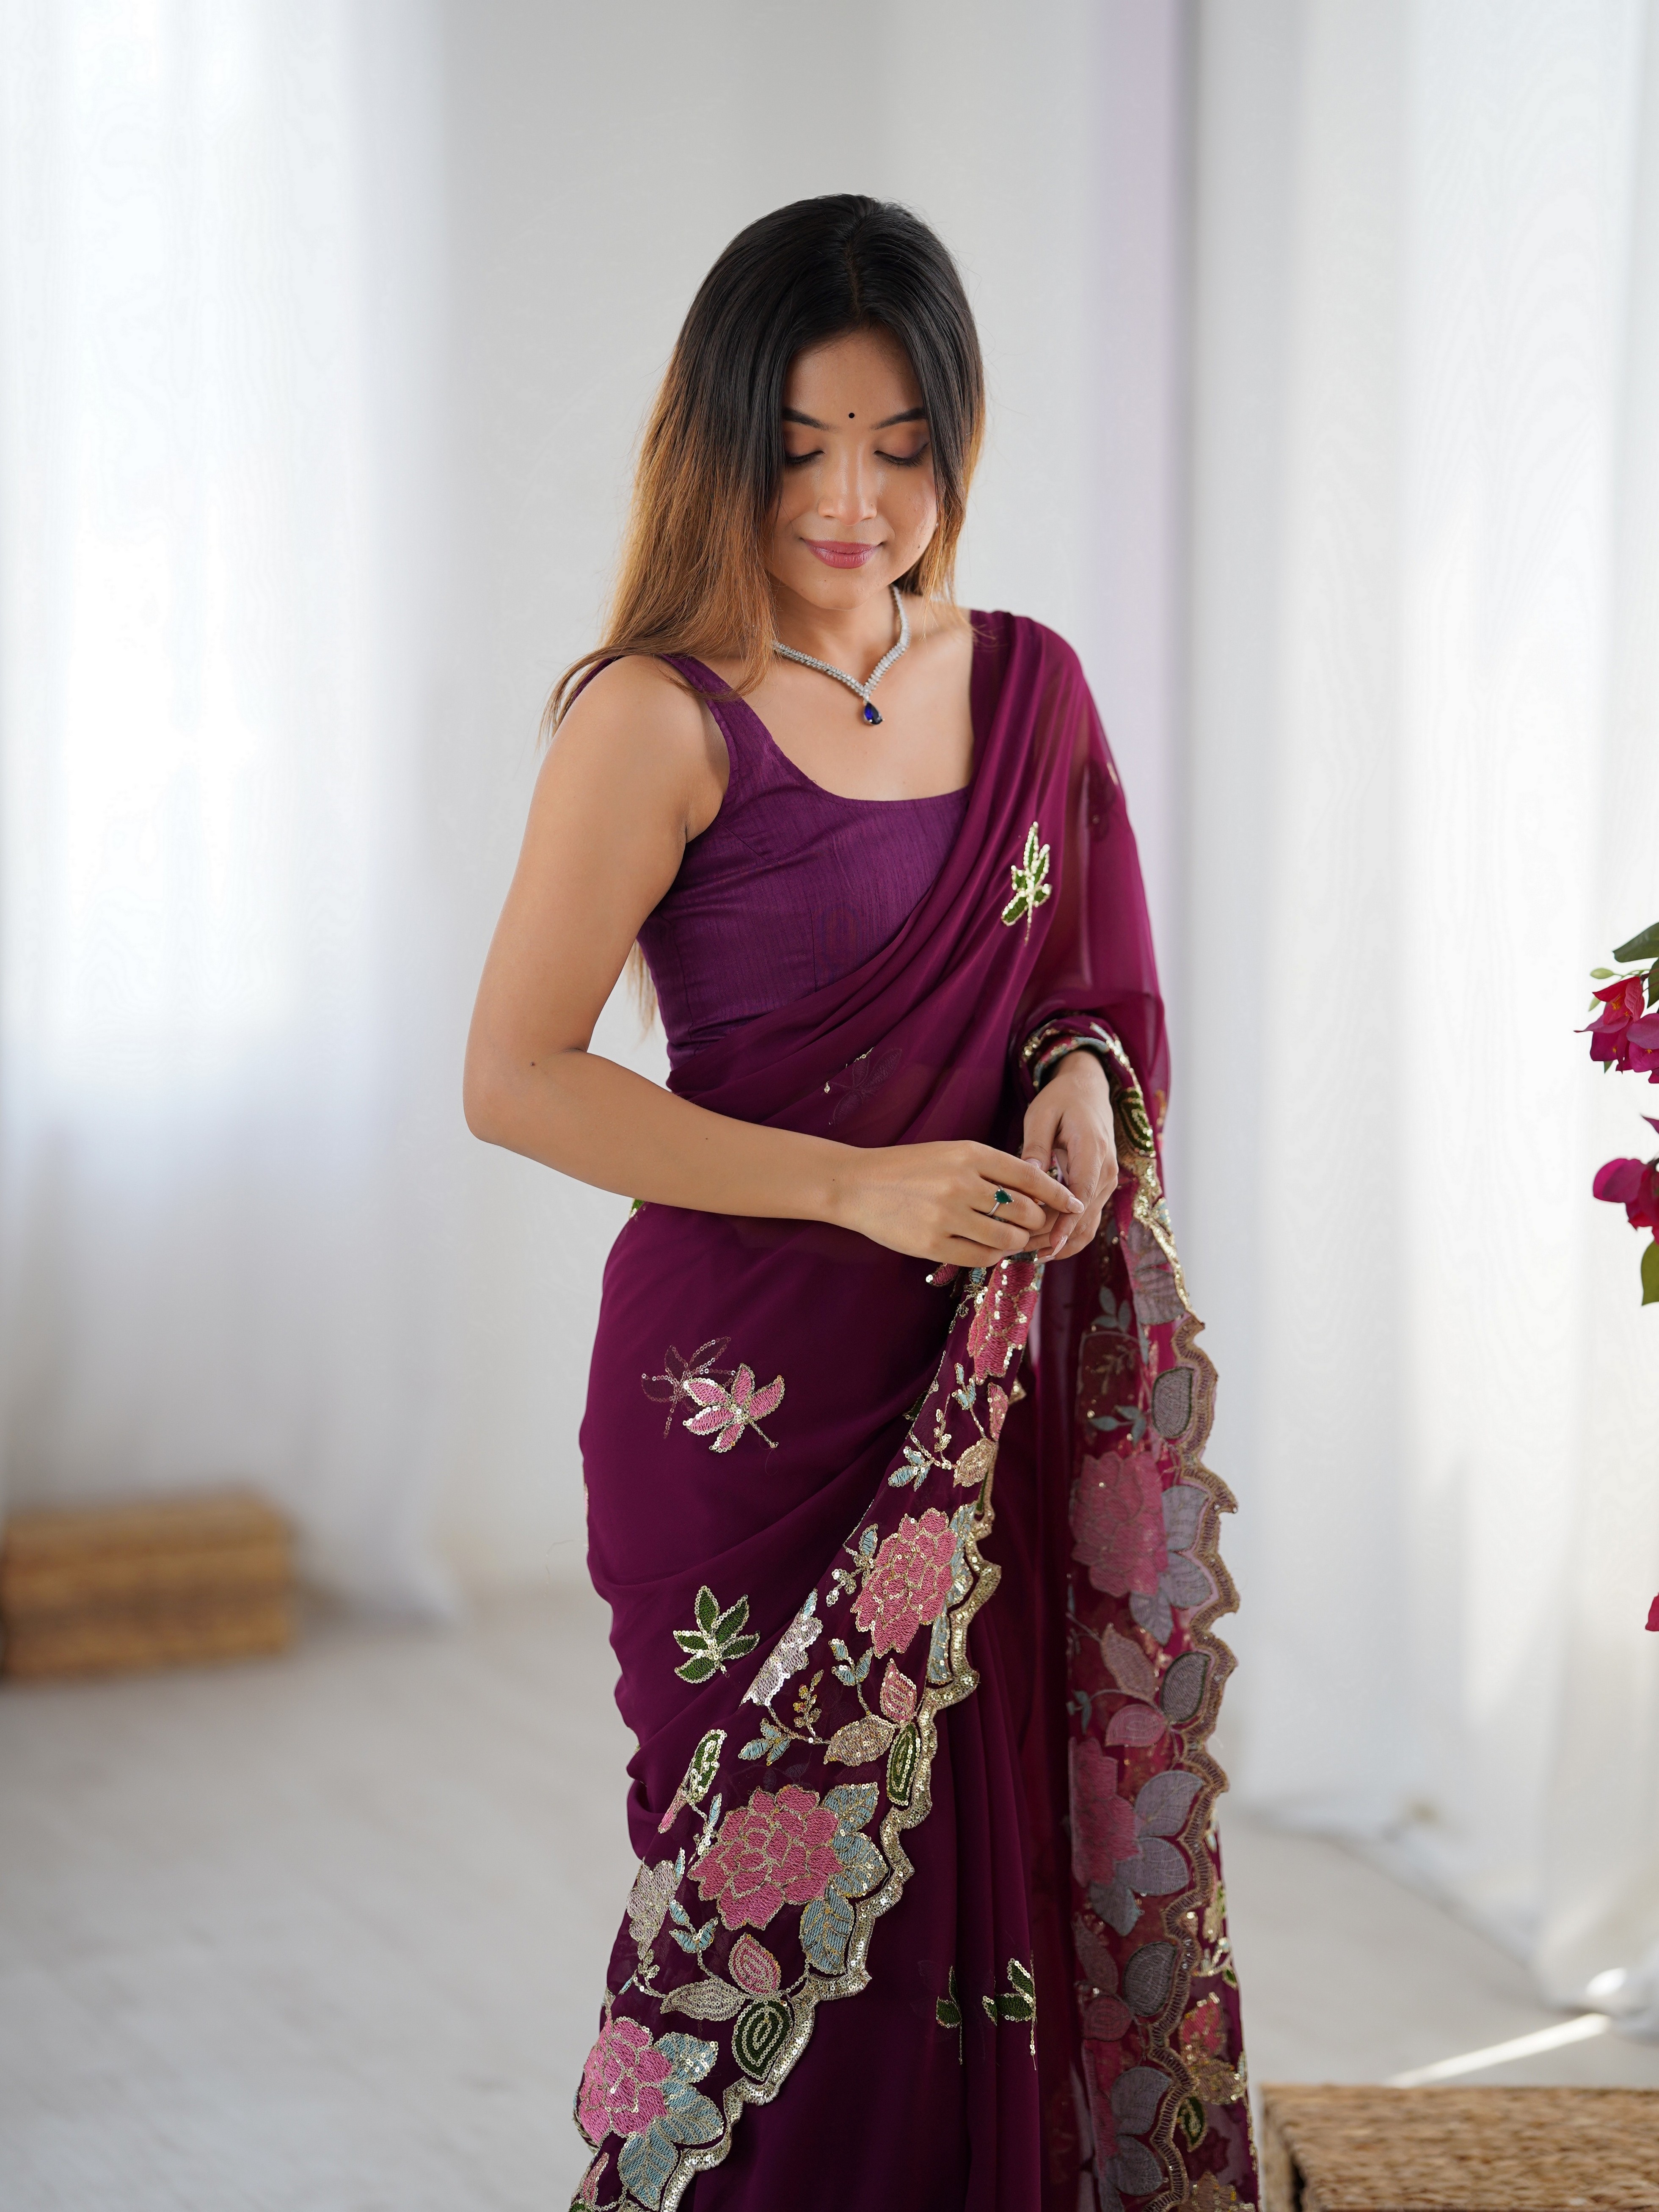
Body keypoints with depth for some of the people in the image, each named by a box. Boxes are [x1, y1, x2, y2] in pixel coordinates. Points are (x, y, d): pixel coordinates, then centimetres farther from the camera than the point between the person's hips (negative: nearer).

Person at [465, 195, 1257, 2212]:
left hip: (1004, 1385, 5)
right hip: (755, 1389, -5)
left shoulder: (1028, 688, 9)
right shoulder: (663, 717, -9)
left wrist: (1083, 1078, -5)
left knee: (998, 1869, 5)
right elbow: (513, 1079, -13)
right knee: (792, 1896, -1)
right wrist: (856, 1183, -18)